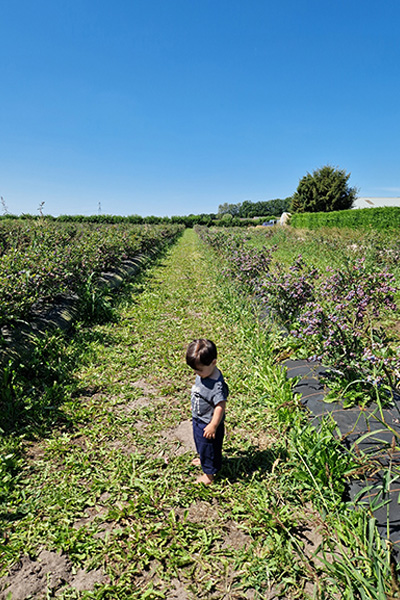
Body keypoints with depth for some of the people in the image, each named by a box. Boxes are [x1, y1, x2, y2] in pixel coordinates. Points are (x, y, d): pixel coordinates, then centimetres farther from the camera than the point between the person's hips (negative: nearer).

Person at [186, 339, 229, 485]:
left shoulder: (217, 385, -37)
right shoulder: (202, 374, -9)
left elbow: (220, 407, -31)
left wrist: (213, 426, -23)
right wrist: (194, 407, 21)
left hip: (208, 423, -9)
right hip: (198, 419, 9)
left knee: (208, 447, 15)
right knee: (200, 443, 32)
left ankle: (209, 474, 39)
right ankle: (204, 459, 61)